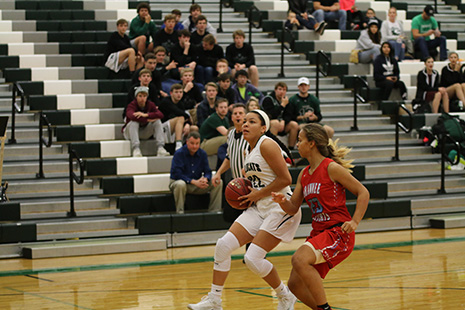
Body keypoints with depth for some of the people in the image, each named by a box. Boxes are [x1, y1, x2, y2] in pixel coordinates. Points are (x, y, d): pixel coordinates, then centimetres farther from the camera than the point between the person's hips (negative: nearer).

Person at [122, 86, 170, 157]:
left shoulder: (150, 104, -5)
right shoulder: (132, 105, -17)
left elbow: (160, 115, -24)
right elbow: (132, 116, -40)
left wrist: (146, 115, -36)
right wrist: (147, 120, -33)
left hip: (145, 133, 4)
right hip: (130, 132, -4)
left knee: (157, 121, -17)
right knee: (134, 122, -33)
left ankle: (160, 148, -27)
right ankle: (136, 149, -43)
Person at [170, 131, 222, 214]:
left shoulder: (202, 154, 4)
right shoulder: (179, 153, -11)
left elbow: (207, 171, 4)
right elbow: (176, 174, -19)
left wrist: (205, 179, -23)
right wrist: (194, 181, -27)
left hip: (197, 184, 5)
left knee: (218, 183, -11)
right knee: (180, 184, -42)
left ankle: (214, 212, -10)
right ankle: (179, 213, -30)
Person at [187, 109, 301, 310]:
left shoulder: (267, 145, -14)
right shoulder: (248, 151, 14)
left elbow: (285, 179, -19)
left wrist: (258, 194, -13)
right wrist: (246, 192, 8)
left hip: (280, 208, -9)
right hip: (259, 209, 9)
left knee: (252, 259, -15)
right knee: (223, 245, -4)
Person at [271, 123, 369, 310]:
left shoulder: (331, 168, -10)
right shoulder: (304, 174, 12)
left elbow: (363, 193, -7)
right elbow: (293, 208, 15)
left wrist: (355, 221, -17)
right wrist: (282, 201, -7)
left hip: (339, 233, -8)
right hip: (318, 232, 8)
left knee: (299, 259, -30)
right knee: (295, 284, 3)